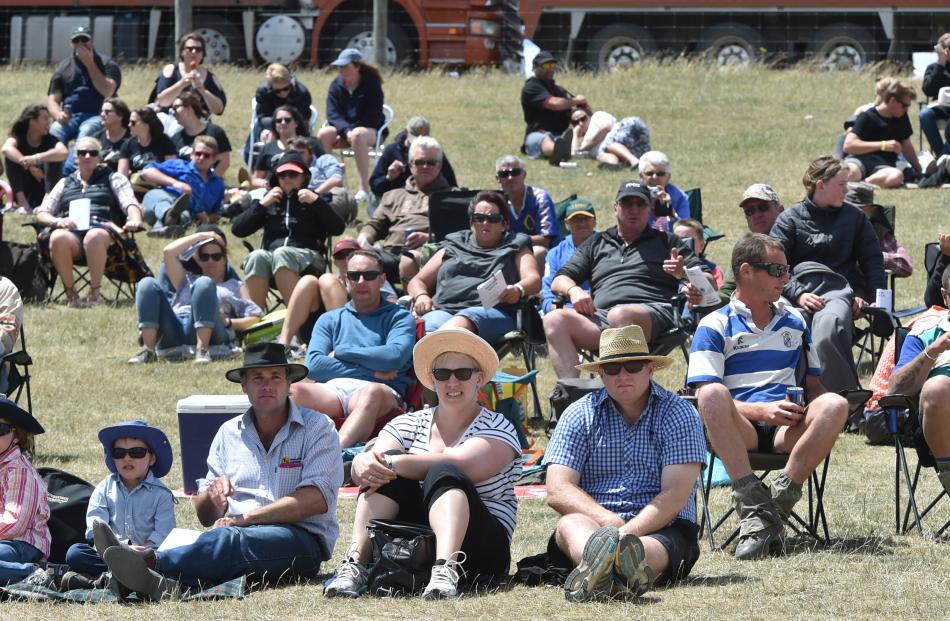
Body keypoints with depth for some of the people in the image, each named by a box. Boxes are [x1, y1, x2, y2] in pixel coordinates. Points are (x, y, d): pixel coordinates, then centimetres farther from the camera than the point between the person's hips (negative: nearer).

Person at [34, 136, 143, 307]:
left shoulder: (113, 178, 23)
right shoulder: (65, 183, 29)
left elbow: (130, 203, 6)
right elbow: (42, 213, 21)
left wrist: (134, 220, -19)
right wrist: (57, 221, -3)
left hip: (102, 228, -2)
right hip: (71, 231, 2)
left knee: (94, 237, -42)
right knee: (58, 238, -37)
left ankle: (95, 293, -30)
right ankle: (70, 294, -27)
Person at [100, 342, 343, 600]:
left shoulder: (316, 428, 7)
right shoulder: (229, 433, 21)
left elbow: (317, 500, -9)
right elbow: (205, 516, 21)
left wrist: (244, 518, -13)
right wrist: (212, 495, -5)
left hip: (301, 541, -4)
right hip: (241, 535, 4)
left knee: (228, 540, -38)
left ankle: (149, 561, -58)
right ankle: (168, 584, -65)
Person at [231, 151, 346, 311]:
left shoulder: (313, 200, 19)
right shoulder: (270, 200, 24)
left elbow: (338, 228, 4)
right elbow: (237, 229, 15)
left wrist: (317, 202, -5)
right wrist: (262, 205, 5)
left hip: (307, 256, -2)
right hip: (271, 254, 2)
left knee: (281, 254, -38)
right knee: (256, 257, -34)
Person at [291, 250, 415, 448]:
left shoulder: (399, 317, 19)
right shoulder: (330, 320, 27)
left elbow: (395, 356, -3)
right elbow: (314, 365, 8)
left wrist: (341, 352, 6)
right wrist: (371, 372, 1)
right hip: (333, 389, 3)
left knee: (372, 393, -41)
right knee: (292, 392, -31)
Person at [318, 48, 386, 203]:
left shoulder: (371, 83, -10)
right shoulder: (336, 85, 2)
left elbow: (373, 117, -14)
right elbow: (332, 114, -6)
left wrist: (352, 131, -20)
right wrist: (346, 131, -24)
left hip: (371, 129, -4)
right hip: (342, 128, 4)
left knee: (357, 135, -40)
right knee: (323, 134, -26)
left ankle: (364, 189, -39)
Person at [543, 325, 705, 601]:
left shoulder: (678, 414, 5)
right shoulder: (579, 415, 11)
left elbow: (676, 495, -7)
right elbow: (558, 491, -1)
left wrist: (627, 532, -23)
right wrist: (608, 520, -20)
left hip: (661, 529, -2)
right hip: (592, 523, 2)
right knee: (571, 524, -34)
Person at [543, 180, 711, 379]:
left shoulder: (667, 242, 24)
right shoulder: (596, 244, 31)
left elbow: (709, 282, 16)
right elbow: (558, 281, 25)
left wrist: (685, 274, -7)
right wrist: (574, 290, 0)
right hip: (601, 316, 3)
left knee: (620, 315, -39)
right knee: (555, 319, -25)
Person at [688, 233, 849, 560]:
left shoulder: (795, 321, 22)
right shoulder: (715, 326, 7)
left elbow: (813, 384, 22)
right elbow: (707, 396, -4)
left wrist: (802, 409, -4)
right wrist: (761, 410, -19)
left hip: (788, 429, 3)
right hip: (740, 429, -3)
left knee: (835, 405, -28)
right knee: (714, 394, -36)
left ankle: (780, 499, -27)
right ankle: (753, 506, -38)